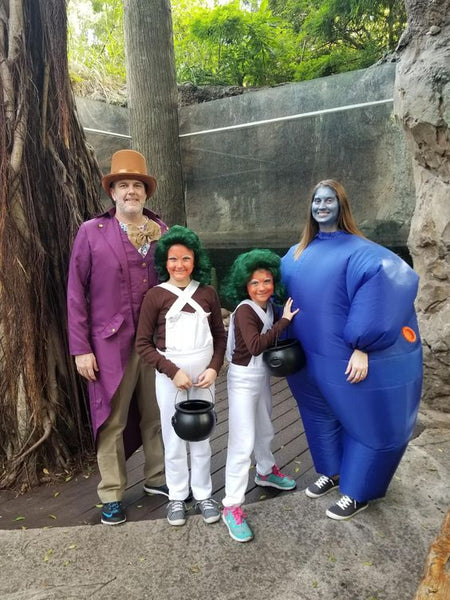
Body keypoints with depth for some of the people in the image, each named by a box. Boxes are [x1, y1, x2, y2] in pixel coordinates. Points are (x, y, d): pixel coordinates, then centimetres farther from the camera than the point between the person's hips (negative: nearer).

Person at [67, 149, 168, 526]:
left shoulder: (164, 232, 5)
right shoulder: (91, 232, -2)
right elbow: (76, 293, -3)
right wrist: (80, 347, -7)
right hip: (111, 343, -2)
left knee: (157, 415, 15)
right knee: (112, 421, 8)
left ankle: (158, 478, 35)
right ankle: (112, 495, 26)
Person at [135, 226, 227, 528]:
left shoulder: (207, 293, 0)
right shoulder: (156, 295, -7)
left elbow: (220, 335, 7)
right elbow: (143, 343, -7)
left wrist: (214, 368, -7)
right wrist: (173, 371, -14)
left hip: (204, 376, 2)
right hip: (171, 378, -2)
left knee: (202, 438, 13)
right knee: (174, 440, 10)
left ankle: (203, 494, 31)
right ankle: (177, 496, 29)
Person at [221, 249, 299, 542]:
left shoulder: (270, 307, 1)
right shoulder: (245, 310, -21)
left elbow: (273, 342, 7)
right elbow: (255, 345, -35)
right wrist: (284, 321, -31)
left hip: (263, 376, 8)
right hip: (244, 380, -8)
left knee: (264, 431, 26)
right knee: (243, 442, -7)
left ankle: (266, 471, 50)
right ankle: (232, 506, 3)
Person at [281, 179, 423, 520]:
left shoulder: (357, 250, -13)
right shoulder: (298, 254, 7)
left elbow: (381, 285, -26)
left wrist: (362, 347, -31)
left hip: (345, 358, -6)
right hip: (309, 355, 6)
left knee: (368, 424, 8)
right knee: (321, 415, 21)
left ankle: (357, 493, 29)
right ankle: (332, 473, 43)